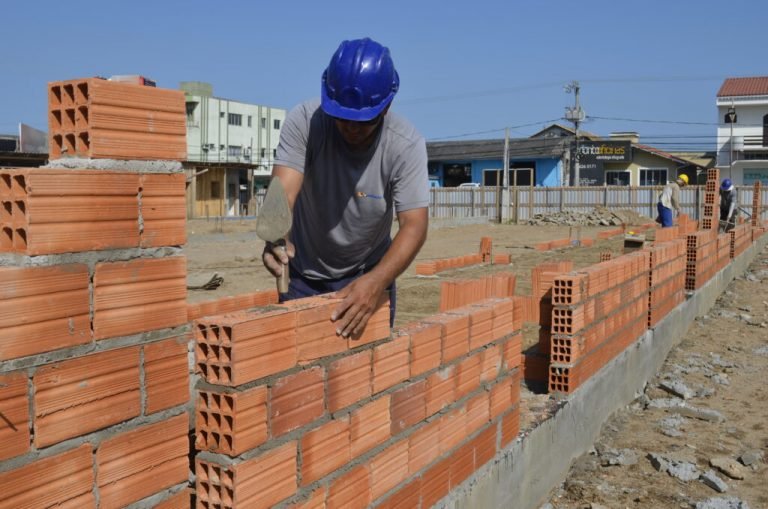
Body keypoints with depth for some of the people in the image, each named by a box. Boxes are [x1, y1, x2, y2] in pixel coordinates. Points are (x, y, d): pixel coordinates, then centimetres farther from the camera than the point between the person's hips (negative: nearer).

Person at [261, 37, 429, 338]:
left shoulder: (407, 144, -22)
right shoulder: (304, 121, -21)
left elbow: (414, 226, -27)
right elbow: (283, 191, -30)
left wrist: (376, 282, -45)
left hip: (369, 274, 0)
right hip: (303, 274, 0)